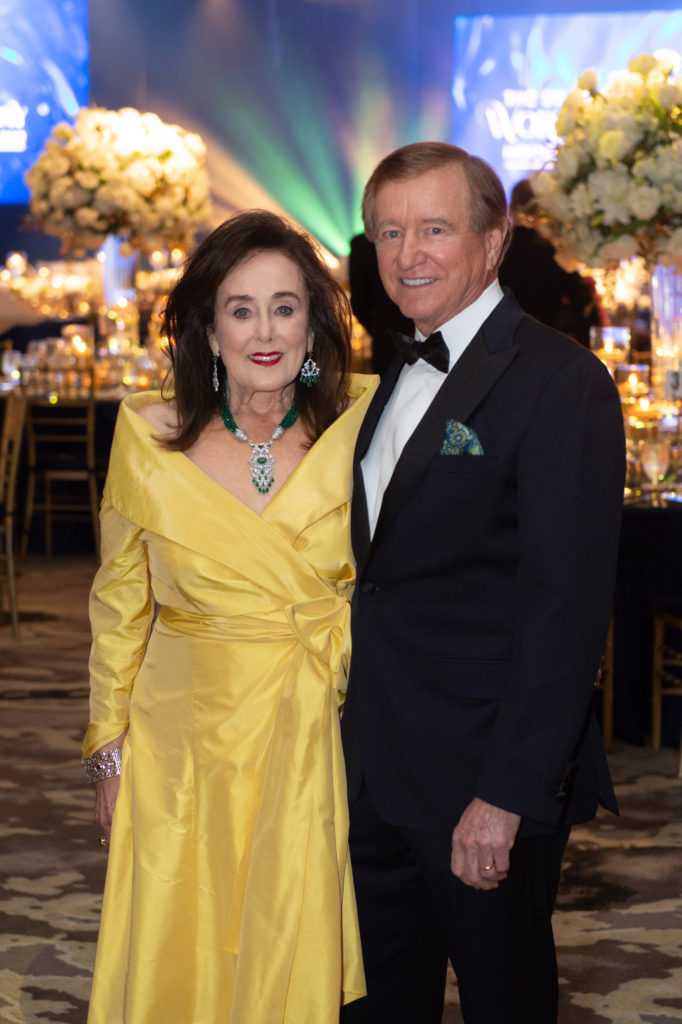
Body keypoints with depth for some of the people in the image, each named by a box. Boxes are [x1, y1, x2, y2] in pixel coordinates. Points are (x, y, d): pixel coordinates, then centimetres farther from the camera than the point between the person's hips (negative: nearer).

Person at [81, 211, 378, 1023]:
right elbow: (118, 603, 4)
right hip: (184, 743, 0)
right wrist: (108, 749, 7)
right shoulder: (149, 436, -6)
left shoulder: (359, 422, -6)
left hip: (315, 743, 0)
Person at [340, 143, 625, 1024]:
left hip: (483, 775, -7)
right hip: (378, 768, 8)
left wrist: (508, 794, -22)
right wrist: (357, 734, 10)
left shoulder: (560, 383, -15)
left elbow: (567, 608, -20)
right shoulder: (403, 375, 13)